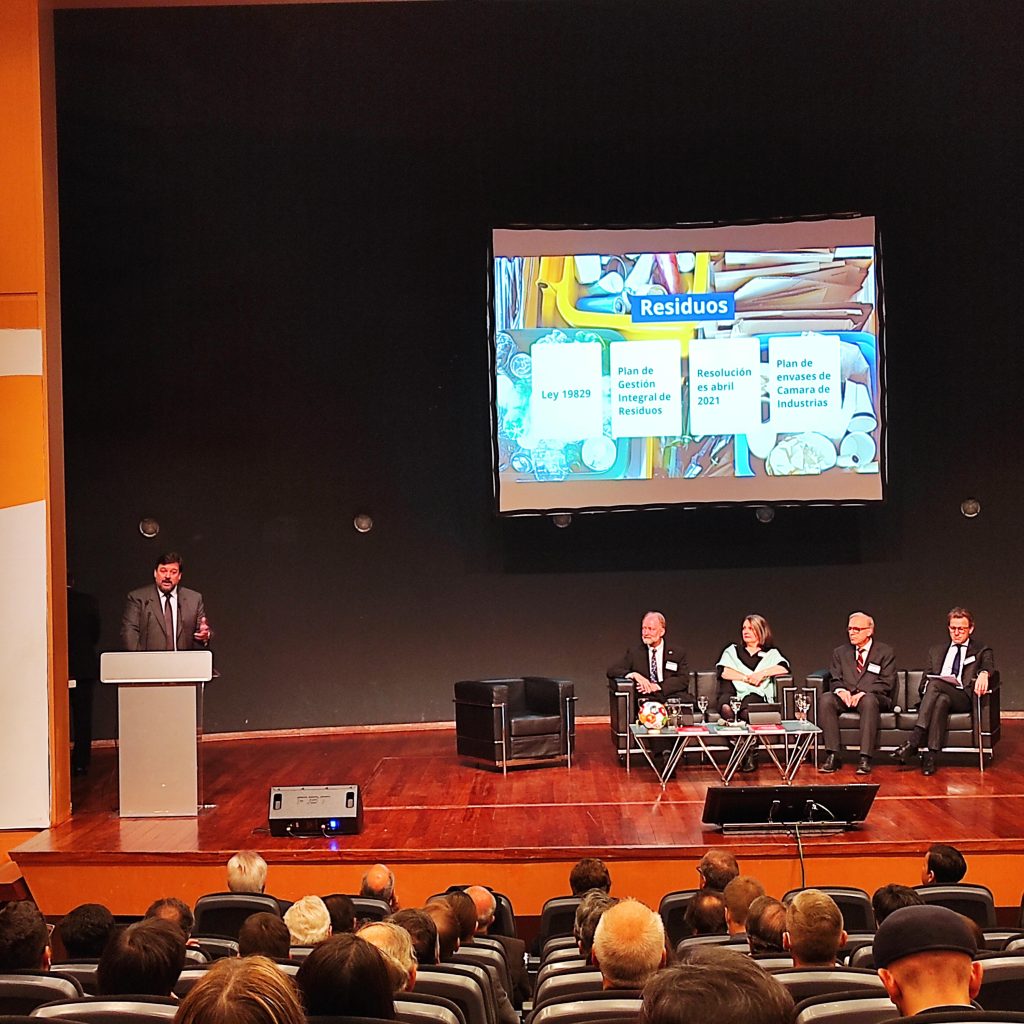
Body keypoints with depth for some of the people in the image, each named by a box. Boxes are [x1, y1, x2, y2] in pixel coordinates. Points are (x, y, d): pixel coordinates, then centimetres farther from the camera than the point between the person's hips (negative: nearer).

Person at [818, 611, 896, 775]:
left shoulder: (885, 652, 9)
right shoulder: (840, 652, 20)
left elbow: (887, 683, -2)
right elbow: (834, 680, 13)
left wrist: (864, 693, -17)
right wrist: (840, 690, -12)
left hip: (874, 698, -3)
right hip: (845, 698, 3)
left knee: (869, 700, -40)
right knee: (825, 699, -29)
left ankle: (865, 759, -43)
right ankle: (833, 756, -33)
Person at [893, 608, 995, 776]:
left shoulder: (981, 650, 18)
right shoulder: (936, 651, 29)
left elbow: (988, 664, -5)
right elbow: (926, 679, 22)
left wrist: (984, 673, -31)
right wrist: (926, 689, -4)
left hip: (963, 698, -2)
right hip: (938, 694, 2)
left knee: (935, 684, -34)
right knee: (941, 700, -37)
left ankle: (913, 742, -43)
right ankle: (929, 755, -48)